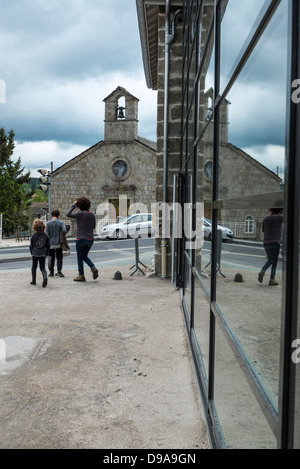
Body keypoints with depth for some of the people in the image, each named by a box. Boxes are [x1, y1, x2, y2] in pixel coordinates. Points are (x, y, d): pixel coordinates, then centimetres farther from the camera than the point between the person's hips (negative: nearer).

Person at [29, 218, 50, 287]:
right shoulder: (45, 235, 0)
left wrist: (32, 253, 15)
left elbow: (31, 246, 0)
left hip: (35, 254, -1)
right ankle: (45, 277, -22)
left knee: (34, 267, 15)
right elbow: (48, 246, 6)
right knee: (42, 267, 6)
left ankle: (34, 281, 20)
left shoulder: (33, 236, -7)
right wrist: (46, 253, 17)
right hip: (43, 254, 2)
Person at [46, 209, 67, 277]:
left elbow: (47, 234, -3)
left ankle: (51, 272, 13)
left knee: (51, 258, 9)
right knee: (59, 258, 5)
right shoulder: (61, 222, -4)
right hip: (58, 243, -1)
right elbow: (64, 230, -16)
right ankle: (59, 271, -5)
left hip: (51, 244, 1)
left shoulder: (48, 223, 0)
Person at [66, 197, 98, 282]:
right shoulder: (92, 215, 2)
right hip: (90, 239, 6)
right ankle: (93, 268, -1)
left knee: (80, 258, 8)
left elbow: (68, 214, -11)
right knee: (84, 256, 21)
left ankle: (81, 276, 11)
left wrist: (73, 205, -3)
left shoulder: (80, 214, -16)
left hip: (81, 239, -6)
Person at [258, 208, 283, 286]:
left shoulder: (265, 219, 4)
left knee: (270, 260, 20)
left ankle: (262, 271, -2)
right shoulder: (278, 217, -11)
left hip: (266, 243, 5)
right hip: (275, 243, -5)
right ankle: (272, 279, 6)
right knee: (274, 262, 6)